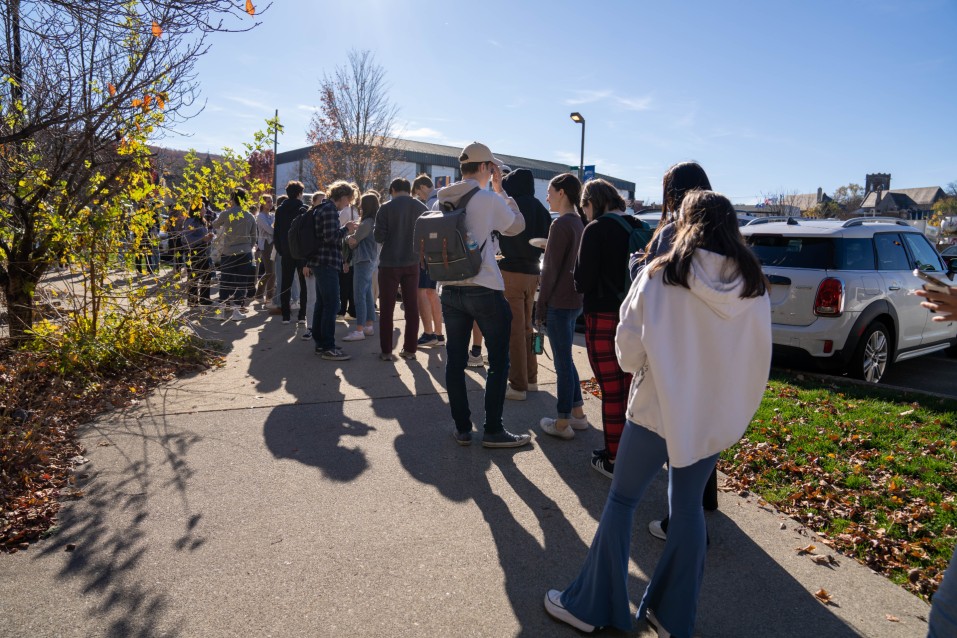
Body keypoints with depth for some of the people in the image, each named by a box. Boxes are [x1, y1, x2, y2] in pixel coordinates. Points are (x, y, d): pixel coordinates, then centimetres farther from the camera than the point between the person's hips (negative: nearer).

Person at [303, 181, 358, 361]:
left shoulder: (322, 208, 20)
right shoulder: (330, 209, -12)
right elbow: (330, 236, -22)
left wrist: (307, 263, 25)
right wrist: (346, 228, -6)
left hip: (319, 262, 11)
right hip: (327, 263, -11)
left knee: (321, 304, 13)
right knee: (331, 305, -9)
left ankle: (320, 343, 19)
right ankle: (328, 348, -8)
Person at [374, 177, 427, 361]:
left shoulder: (387, 208, -8)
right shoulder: (421, 208, 0)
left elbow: (379, 237, -10)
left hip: (389, 263, -2)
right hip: (412, 263, 3)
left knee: (386, 308, 6)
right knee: (412, 307, 10)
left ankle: (386, 351, 6)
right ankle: (410, 349, 13)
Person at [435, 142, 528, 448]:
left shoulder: (441, 202, 6)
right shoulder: (490, 199, -10)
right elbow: (517, 226, 5)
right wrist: (500, 188, 8)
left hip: (450, 290, 6)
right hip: (485, 290, -5)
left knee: (455, 359, 10)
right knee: (498, 361, 6)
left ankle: (462, 427, 17)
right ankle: (493, 430, 9)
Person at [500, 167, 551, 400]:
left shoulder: (513, 205, -14)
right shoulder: (539, 208, 8)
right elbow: (546, 240, 11)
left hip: (512, 271, -8)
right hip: (532, 271, 8)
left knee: (514, 330, -3)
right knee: (526, 327, 18)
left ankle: (518, 386, 1)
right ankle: (530, 378, 26)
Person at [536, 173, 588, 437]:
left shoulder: (561, 224, -15)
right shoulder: (580, 222, 11)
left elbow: (551, 269, -15)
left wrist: (541, 306, -10)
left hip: (560, 302, -9)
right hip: (576, 299, 9)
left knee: (562, 362, 0)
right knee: (565, 359, 19)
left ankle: (563, 423, 10)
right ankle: (578, 414, 26)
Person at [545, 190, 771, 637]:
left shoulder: (659, 276, -13)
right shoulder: (754, 287, -3)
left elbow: (629, 351, -11)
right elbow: (759, 361, 4)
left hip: (658, 409, -4)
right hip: (715, 417, 4)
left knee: (621, 501, 11)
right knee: (688, 507, 17)